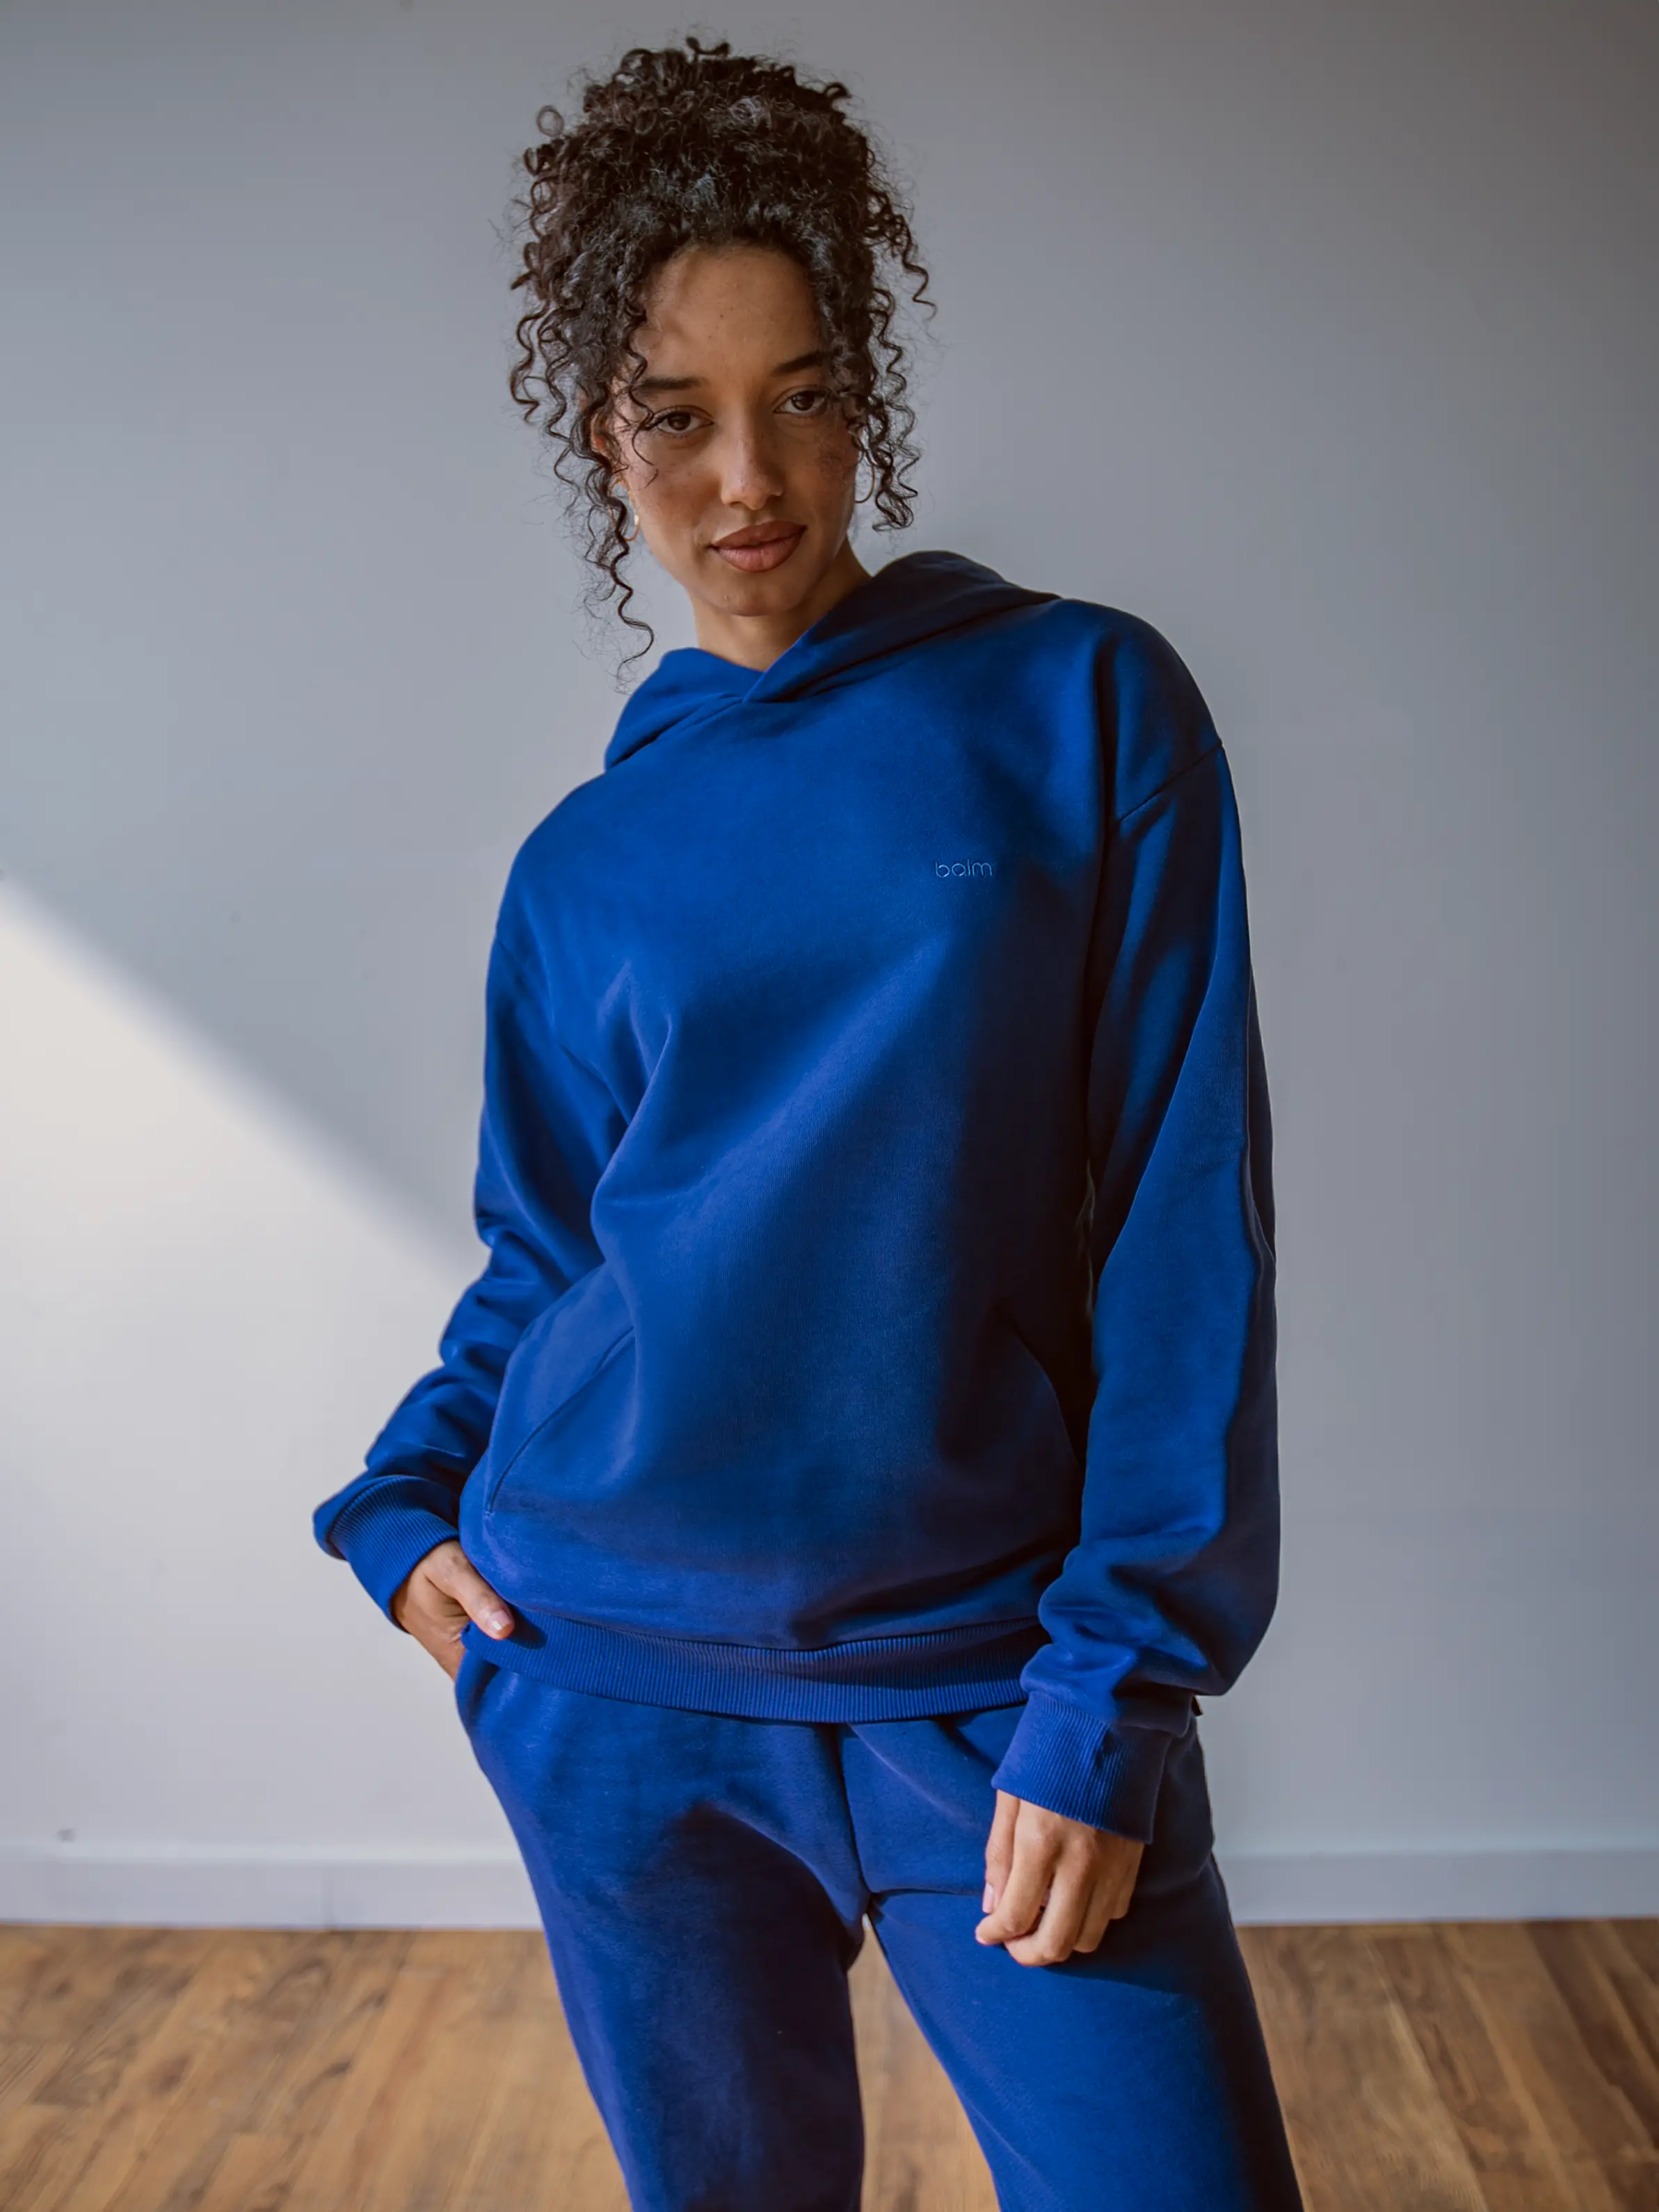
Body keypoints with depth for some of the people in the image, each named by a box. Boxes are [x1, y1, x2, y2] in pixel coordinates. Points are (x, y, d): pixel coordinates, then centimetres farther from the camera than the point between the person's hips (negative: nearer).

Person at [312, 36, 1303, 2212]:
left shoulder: (1083, 707, -2)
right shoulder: (585, 864, 7)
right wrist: (404, 1507, 0)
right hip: (613, 1694, 3)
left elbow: (1183, 1225, -7)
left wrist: (1111, 1694, -11)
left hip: (987, 1687, -2)